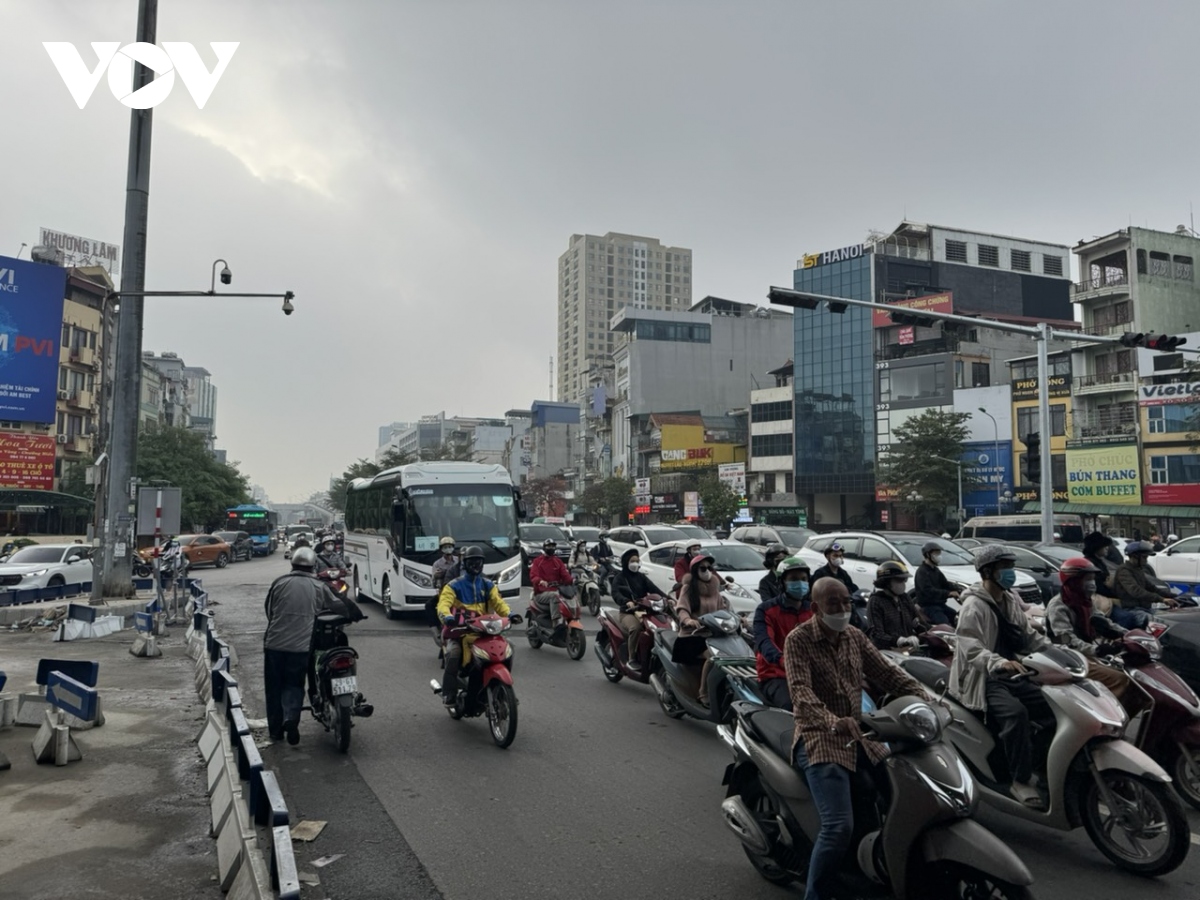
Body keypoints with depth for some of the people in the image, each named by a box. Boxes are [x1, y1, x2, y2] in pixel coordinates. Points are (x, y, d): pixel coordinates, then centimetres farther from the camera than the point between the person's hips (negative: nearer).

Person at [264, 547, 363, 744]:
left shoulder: (279, 583, 3)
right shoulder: (319, 587, 2)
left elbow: (268, 610, 10)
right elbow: (340, 605, 7)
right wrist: (355, 614, 26)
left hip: (274, 644, 1)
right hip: (301, 645, -1)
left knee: (274, 686, 14)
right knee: (294, 684, 12)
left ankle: (275, 728, 20)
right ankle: (291, 717, -12)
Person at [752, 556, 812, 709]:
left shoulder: (813, 610, 16)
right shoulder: (766, 610, -2)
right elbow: (763, 641, -19)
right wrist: (783, 660, -39)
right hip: (775, 675, -5)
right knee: (792, 705, -33)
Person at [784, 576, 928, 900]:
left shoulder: (856, 637, 10)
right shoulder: (798, 640, -11)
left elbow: (887, 672, 6)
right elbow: (801, 692, -23)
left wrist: (924, 697, -11)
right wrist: (832, 721, -41)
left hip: (859, 737, 7)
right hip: (820, 741, -7)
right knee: (839, 827, -20)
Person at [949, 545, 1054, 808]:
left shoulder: (1011, 600, 14)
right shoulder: (974, 606, -14)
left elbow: (1028, 635, 19)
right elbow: (971, 649, -26)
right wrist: (1000, 663, -44)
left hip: (1012, 676, 9)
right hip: (984, 679, -9)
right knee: (1016, 712, -31)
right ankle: (1021, 780, -20)